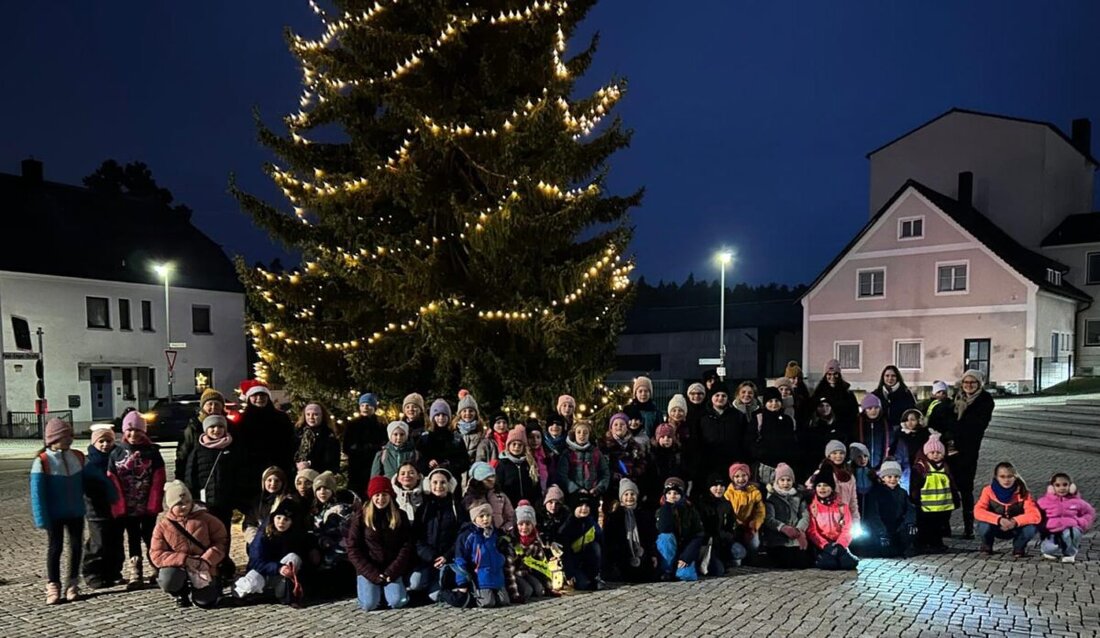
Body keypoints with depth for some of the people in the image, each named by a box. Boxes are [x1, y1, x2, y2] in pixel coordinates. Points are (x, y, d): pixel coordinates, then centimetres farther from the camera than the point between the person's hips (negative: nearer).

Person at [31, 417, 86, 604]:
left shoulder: (78, 457, 1)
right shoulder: (42, 461, -13)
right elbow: (37, 492, -13)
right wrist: (42, 519, -16)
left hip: (76, 512, 4)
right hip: (54, 515, -4)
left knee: (76, 547, 8)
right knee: (55, 548, 4)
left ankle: (73, 584, 19)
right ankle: (53, 587, 14)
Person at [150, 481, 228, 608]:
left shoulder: (205, 518, 0)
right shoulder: (162, 527, 0)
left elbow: (222, 541, -1)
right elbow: (156, 555, -7)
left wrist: (206, 560, -16)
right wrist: (184, 560, -20)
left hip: (203, 570, 0)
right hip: (178, 568, 1)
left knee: (205, 601, -17)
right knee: (167, 580, -33)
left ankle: (213, 585, 22)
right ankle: (181, 593, 5)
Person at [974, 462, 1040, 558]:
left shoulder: (1022, 492, -17)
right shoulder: (989, 490, -18)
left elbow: (1036, 515, -26)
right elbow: (978, 512, -28)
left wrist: (1015, 521, -40)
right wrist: (999, 520, -43)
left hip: (1015, 529, 1)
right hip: (997, 528, -1)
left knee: (1031, 527, -31)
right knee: (984, 526, -34)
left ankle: (1019, 548, 4)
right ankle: (987, 546, 3)